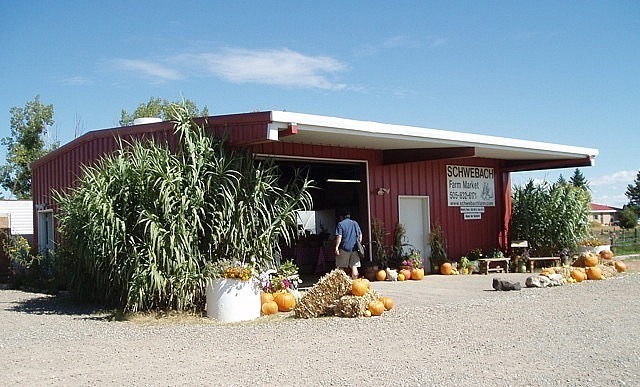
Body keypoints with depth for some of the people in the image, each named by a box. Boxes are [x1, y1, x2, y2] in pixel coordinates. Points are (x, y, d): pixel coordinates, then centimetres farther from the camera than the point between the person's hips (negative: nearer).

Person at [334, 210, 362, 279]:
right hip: (354, 248, 4)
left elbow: (339, 237, -11)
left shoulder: (340, 224, -3)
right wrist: (358, 244, 22)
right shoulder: (355, 223, 12)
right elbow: (360, 235, 12)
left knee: (341, 267, 4)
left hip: (344, 248, -4)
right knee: (354, 266, 5)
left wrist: (336, 247, -10)